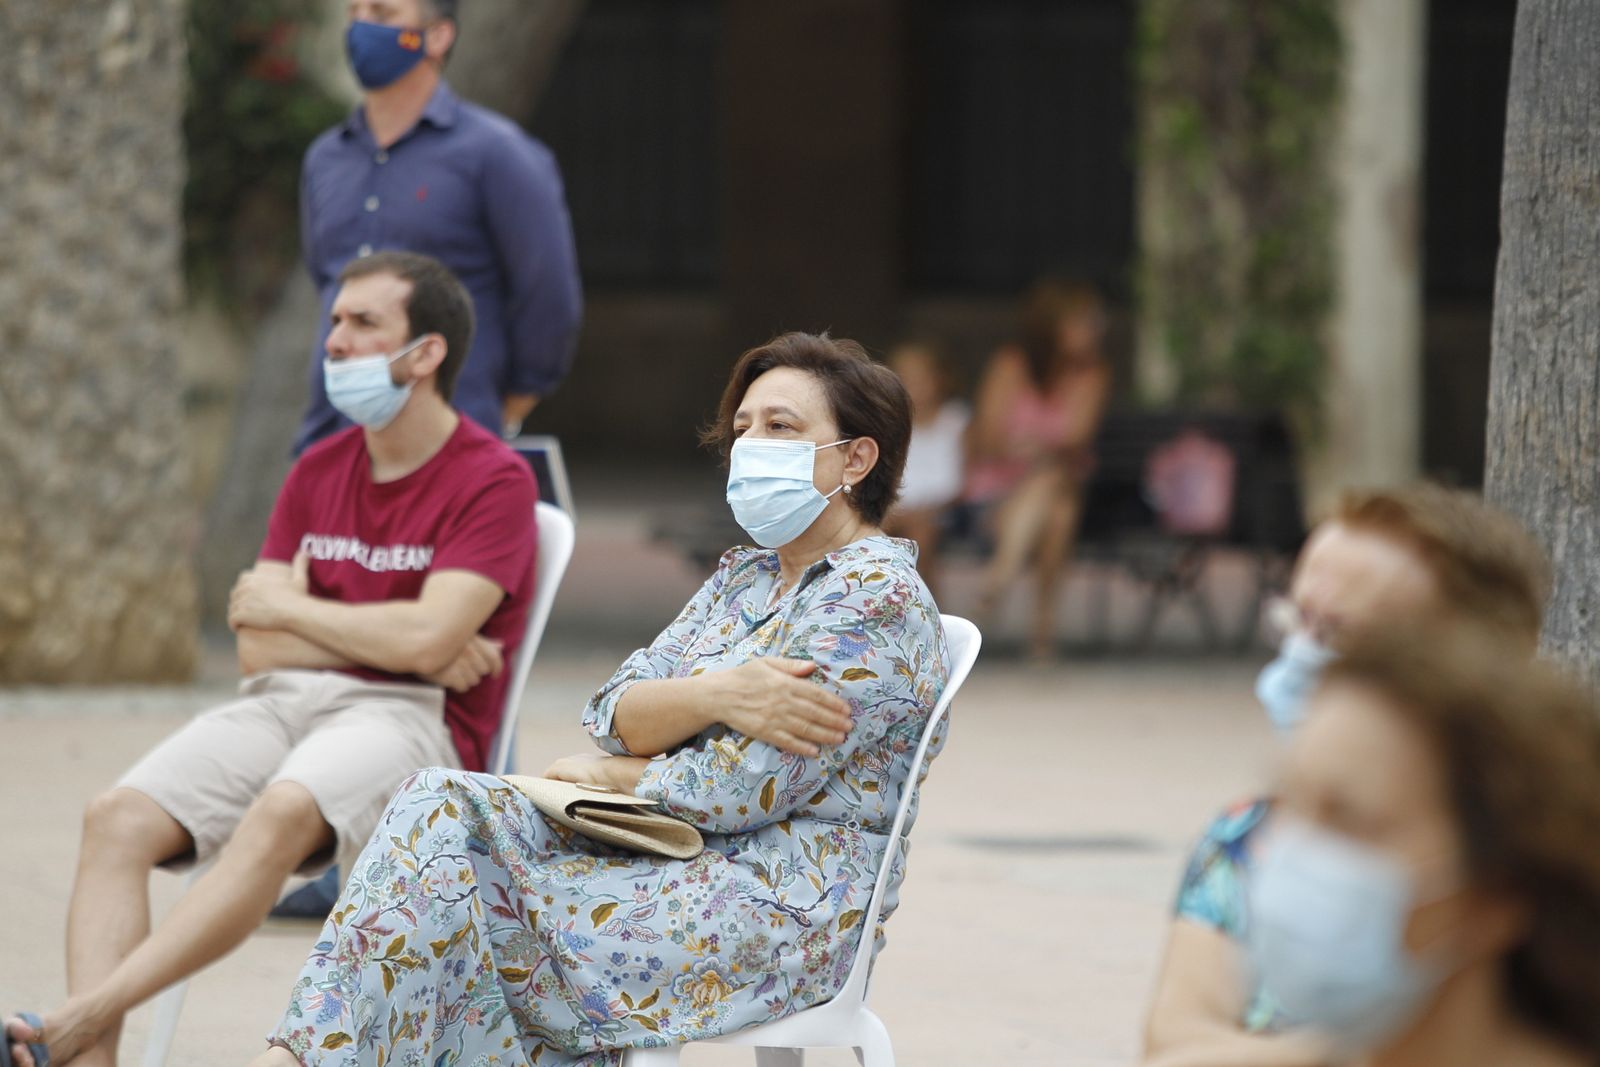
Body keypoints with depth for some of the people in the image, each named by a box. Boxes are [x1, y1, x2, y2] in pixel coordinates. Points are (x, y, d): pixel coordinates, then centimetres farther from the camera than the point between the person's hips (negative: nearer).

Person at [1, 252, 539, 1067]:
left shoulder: (493, 481, -2)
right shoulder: (318, 472, 18)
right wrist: (402, 645, -5)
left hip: (408, 720, -6)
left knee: (282, 812, -38)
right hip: (283, 701, 6)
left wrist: (284, 607, 0)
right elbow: (257, 649, 10)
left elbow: (425, 638, -15)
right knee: (118, 818, -21)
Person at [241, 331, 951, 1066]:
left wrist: (611, 774, -1)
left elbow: (738, 790, -18)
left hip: (781, 904, -8)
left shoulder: (877, 598, -11)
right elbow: (614, 713, 4)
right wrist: (716, 696, -17)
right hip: (683, 864, 8)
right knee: (444, 809, -14)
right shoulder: (744, 576, 18)